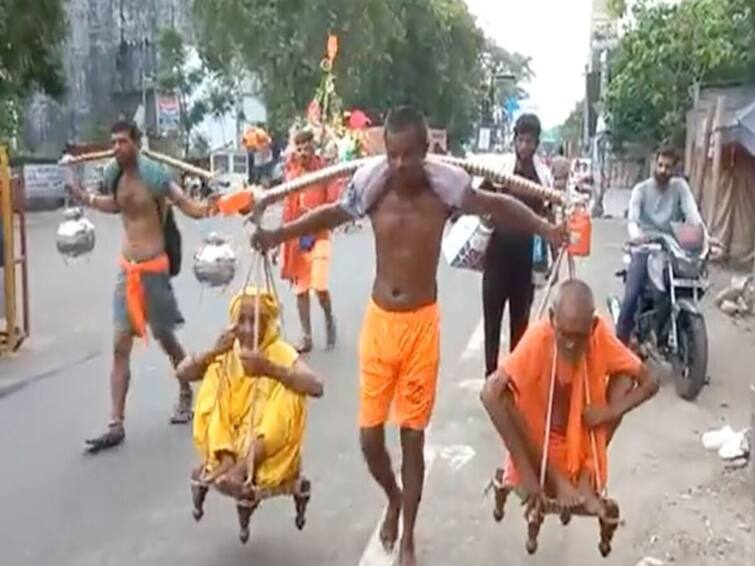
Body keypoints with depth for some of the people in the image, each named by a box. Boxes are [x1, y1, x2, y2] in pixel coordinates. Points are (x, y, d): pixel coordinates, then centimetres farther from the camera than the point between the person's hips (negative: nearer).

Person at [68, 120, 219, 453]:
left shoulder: (154, 175, -16)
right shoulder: (114, 174, 5)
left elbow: (189, 207, -19)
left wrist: (207, 208, -40)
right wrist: (88, 200, 10)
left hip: (153, 269, -6)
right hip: (126, 269, 6)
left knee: (166, 339, 11)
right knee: (120, 346, 2)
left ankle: (186, 395, 38)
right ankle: (116, 425, 5)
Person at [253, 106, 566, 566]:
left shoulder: (444, 189, -11)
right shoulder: (373, 188, -8)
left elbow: (498, 206, 2)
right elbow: (332, 214, 9)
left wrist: (545, 229, -11)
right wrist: (278, 235, 2)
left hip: (422, 323, -1)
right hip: (378, 321, 2)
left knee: (413, 437, 7)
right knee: (370, 435, 5)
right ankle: (394, 499, 39)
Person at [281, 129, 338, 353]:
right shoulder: (291, 172, 4)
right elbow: (287, 207, 11)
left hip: (318, 235, -4)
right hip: (295, 236, 4)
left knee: (319, 286, -15)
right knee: (300, 289, 7)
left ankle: (329, 320, 16)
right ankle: (306, 337, 17)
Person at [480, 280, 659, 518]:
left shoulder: (602, 337, -18)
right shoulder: (538, 338, -27)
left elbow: (650, 382, -9)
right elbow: (489, 394, -36)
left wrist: (611, 410, -27)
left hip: (581, 441, 2)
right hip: (538, 443, -2)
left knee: (625, 377, -15)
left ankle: (586, 478, -11)